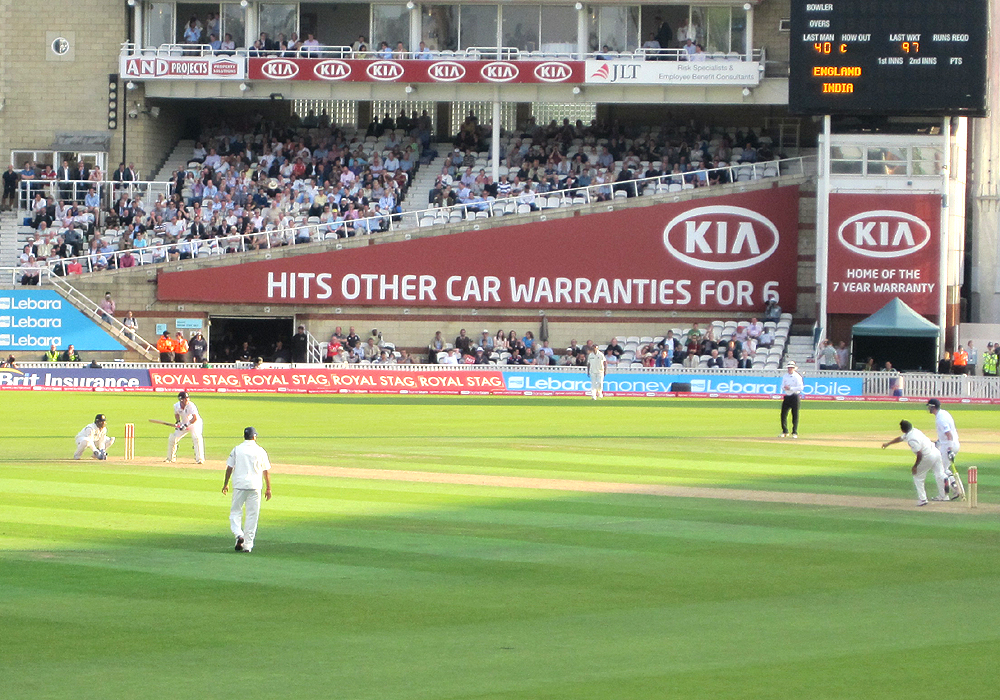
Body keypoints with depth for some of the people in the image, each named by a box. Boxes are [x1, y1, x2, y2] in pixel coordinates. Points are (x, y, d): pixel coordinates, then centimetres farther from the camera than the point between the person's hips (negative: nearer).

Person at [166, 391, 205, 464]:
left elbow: (195, 418, -37)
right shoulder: (176, 406, -13)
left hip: (195, 424, -5)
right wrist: (178, 422, -7)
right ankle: (170, 457, 21)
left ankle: (200, 459, -22)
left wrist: (186, 425, -44)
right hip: (183, 424, 5)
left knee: (196, 438, -28)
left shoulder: (191, 405, -28)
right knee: (172, 438, 1)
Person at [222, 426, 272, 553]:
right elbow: (266, 471, 3)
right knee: (252, 515, 5)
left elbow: (229, 467, 3)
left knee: (235, 512, 10)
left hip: (239, 485, 0)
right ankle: (248, 545, 4)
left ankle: (239, 534, -15)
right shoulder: (260, 451, 2)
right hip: (255, 486, 0)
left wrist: (226, 484, 13)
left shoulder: (237, 449, 2)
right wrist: (268, 489, 9)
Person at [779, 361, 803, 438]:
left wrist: (790, 388, -18)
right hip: (787, 397, 5)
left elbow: (800, 388, -13)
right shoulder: (785, 377, 12)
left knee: (795, 415, -2)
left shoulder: (797, 377, -6)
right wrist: (784, 387, -9)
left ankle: (794, 433, 4)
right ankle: (784, 432, 11)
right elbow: (782, 386, 15)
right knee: (783, 414, 1)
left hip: (794, 396, -5)